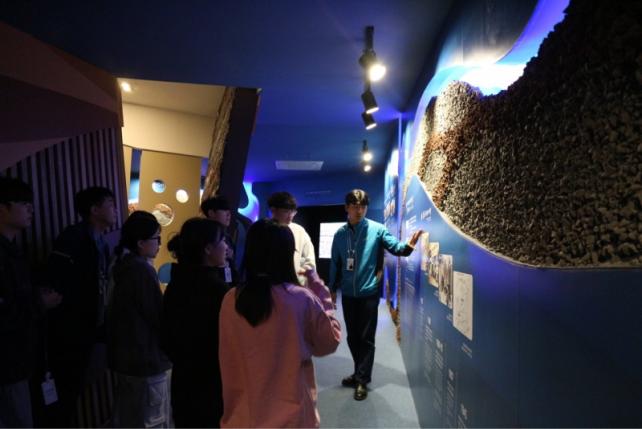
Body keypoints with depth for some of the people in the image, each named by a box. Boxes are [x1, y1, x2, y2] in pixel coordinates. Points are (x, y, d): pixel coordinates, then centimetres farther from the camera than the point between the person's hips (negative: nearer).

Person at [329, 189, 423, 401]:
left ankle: (362, 380, 22)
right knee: (352, 337, 16)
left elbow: (394, 246, -18)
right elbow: (335, 263, 8)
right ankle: (360, 373, 36)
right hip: (348, 294, 4)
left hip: (369, 293, -4)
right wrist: (332, 288, 11)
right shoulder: (340, 234, 3)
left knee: (366, 338, 6)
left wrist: (408, 246, -40)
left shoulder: (376, 229, -8)